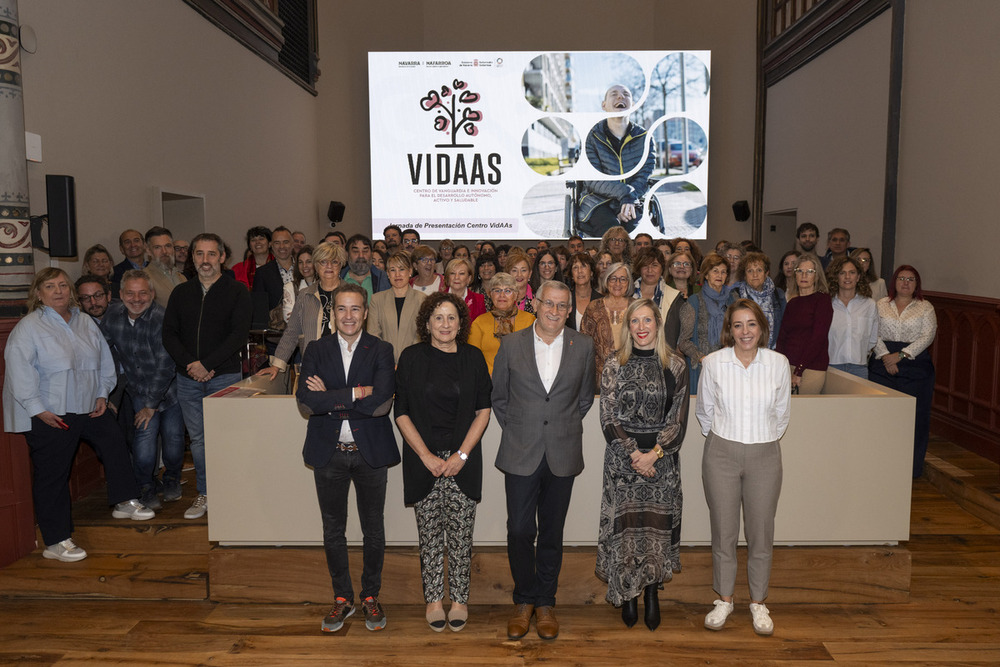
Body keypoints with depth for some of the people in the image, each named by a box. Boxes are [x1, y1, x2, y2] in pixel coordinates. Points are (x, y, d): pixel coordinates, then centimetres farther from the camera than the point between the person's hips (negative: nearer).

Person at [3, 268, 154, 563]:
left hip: (89, 407, 7)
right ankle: (56, 542, 7)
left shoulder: (85, 323, 8)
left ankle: (125, 502, 34)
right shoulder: (28, 328, -10)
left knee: (115, 445, 14)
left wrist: (102, 394, 9)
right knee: (52, 475, -1)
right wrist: (38, 409, -18)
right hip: (49, 414, -7)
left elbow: (104, 360, 16)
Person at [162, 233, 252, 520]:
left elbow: (239, 335, -9)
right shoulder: (180, 293, 13)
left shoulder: (236, 292, 1)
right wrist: (190, 364, -8)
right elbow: (169, 334, 8)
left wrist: (206, 364, -14)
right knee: (198, 439, 9)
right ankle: (205, 494, 20)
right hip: (188, 378, 4)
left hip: (225, 377, -4)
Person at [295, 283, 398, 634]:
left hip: (371, 452, -1)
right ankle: (342, 598, 31)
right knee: (333, 530, 14)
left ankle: (371, 596, 30)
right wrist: (356, 393, -19)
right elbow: (306, 401, -14)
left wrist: (330, 398, -16)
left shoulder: (381, 351, -4)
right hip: (329, 453, 2)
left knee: (373, 529, 12)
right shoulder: (316, 350, 1)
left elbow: (381, 403, -19)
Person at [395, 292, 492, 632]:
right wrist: (427, 457, -9)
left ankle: (459, 599, 21)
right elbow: (402, 413, -1)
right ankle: (434, 599, 23)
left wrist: (461, 455, -8)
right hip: (423, 461, 0)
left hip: (463, 461, 0)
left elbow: (483, 411, 2)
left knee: (460, 533, 4)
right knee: (430, 533, 7)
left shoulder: (473, 358, 3)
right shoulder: (411, 358, 0)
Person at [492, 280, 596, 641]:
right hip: (520, 454, 0)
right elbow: (498, 396, 8)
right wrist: (514, 431, 6)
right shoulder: (511, 344, 0)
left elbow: (585, 397, 13)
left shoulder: (583, 346, 2)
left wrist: (566, 427, 8)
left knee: (551, 533, 10)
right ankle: (524, 601, 22)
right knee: (519, 531, 2)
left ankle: (545, 602, 26)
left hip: (562, 455, 1)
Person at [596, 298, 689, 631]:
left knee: (658, 523, 4)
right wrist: (633, 453, -12)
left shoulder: (675, 366, 1)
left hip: (662, 459, 0)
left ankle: (652, 594, 20)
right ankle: (627, 594, 19)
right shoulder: (614, 365, 0)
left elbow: (678, 419, -1)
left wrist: (654, 453, -11)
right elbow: (608, 419, -2)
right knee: (624, 523, 2)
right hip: (622, 457, 0)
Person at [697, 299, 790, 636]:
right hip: (721, 455, 0)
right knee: (723, 529, 7)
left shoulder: (778, 363, -1)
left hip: (764, 456, 1)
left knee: (761, 531, 7)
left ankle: (758, 602, 26)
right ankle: (724, 599, 25)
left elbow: (782, 412, 11)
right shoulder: (713, 362, -4)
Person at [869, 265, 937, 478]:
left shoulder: (925, 308, 7)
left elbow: (927, 337, -3)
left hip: (915, 366, -1)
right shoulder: (881, 305, 10)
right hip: (882, 365, 1)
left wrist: (900, 355, -13)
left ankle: (911, 468, 9)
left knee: (914, 416, -1)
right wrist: (885, 357, -11)